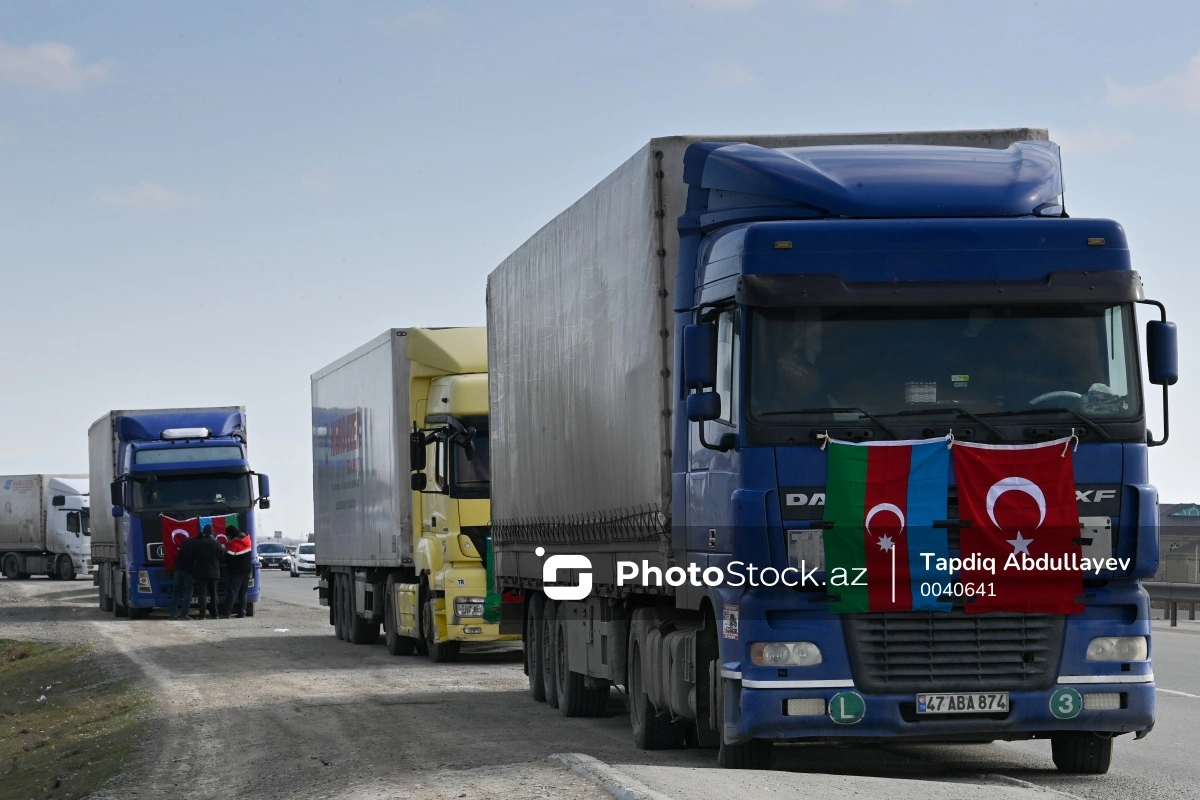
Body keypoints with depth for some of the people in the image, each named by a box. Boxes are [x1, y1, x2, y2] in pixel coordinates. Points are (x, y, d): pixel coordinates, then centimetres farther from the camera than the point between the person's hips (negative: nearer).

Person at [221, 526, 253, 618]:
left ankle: (226, 613, -12)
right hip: (248, 569, 7)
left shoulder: (234, 543, -17)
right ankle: (242, 612, 10)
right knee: (243, 592, 13)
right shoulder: (247, 539, 5)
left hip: (237, 571, -7)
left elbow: (228, 557, -19)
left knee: (232, 591, -7)